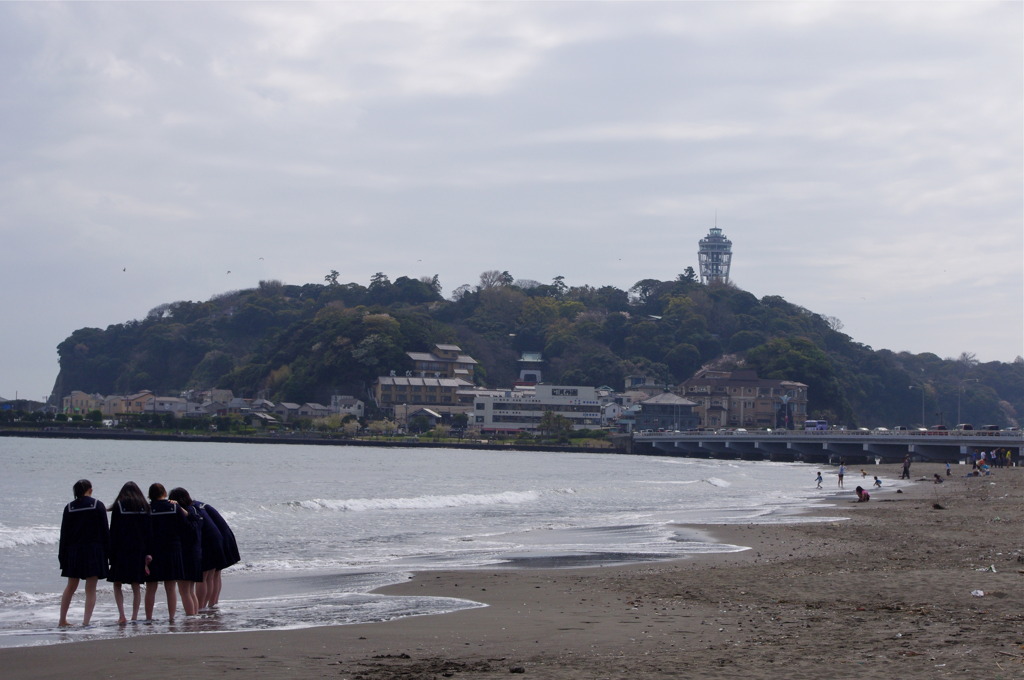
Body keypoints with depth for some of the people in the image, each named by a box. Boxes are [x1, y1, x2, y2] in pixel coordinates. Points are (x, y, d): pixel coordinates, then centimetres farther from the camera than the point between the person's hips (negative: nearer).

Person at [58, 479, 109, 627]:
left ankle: (62, 620, 21)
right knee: (91, 589, 0)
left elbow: (64, 533, 4)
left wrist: (62, 556, 8)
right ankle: (86, 622, -8)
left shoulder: (69, 508, 2)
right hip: (94, 551, -3)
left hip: (73, 551, 3)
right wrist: (107, 552, 2)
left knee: (71, 587, 16)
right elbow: (105, 530, -5)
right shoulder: (98, 505, -4)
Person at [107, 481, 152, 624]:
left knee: (117, 584, 5)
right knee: (136, 586, 8)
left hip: (121, 550, -3)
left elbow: (113, 531, -4)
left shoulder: (118, 506, -2)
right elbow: (149, 531, 4)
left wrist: (111, 553, -1)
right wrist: (148, 553, 6)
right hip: (139, 551, 3)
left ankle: (122, 615, -9)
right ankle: (134, 617, 4)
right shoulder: (144, 507, 6)